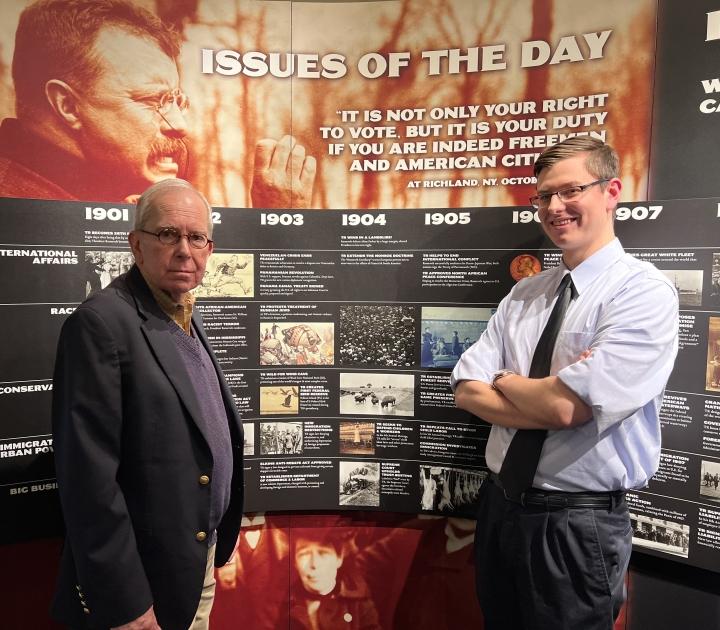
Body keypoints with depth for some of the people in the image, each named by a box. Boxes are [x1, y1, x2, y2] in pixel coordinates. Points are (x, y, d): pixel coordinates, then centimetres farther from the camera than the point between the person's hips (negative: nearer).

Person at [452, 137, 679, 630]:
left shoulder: (644, 291, -14)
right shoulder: (523, 294, 5)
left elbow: (567, 408, -24)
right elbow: (466, 392, -3)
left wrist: (504, 380, -6)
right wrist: (548, 396, -17)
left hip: (578, 524, -6)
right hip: (500, 508, 6)